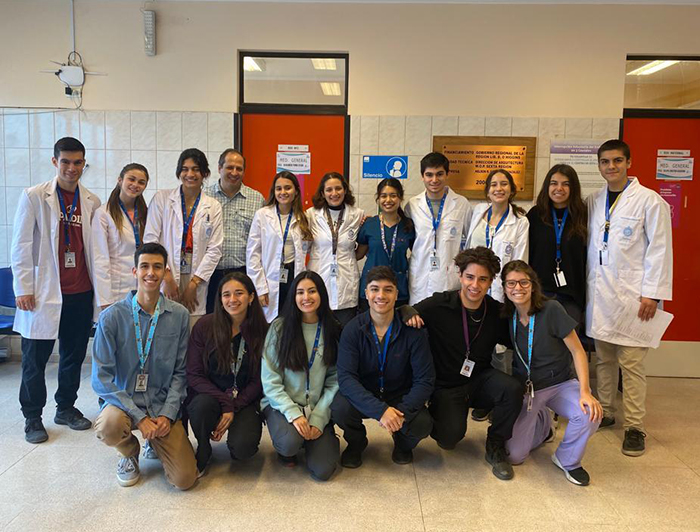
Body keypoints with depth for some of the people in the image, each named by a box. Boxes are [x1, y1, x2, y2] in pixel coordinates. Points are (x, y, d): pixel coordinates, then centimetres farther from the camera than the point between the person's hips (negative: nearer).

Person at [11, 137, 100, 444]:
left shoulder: (92, 202, 8)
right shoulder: (34, 197, -3)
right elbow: (20, 247, -4)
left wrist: (99, 287, 9)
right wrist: (23, 289, -8)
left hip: (81, 293, 4)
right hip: (44, 292, -3)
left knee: (74, 354, 12)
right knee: (35, 358, 5)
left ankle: (66, 408, 29)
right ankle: (32, 418, 19)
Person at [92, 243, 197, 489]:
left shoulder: (179, 315, -3)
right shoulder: (112, 316, -9)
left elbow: (181, 372, 1)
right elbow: (101, 378, -10)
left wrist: (168, 414, -11)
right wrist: (139, 417, -17)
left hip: (163, 406, 1)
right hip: (123, 402, -1)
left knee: (185, 478, -11)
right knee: (109, 427, -36)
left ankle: (156, 444, 24)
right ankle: (130, 452, 3)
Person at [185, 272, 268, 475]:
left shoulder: (262, 331, -5)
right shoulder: (204, 326, -7)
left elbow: (258, 381, -2)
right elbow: (193, 375, -7)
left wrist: (234, 408, -14)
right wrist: (225, 403, -18)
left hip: (245, 402, 0)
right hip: (208, 396, 0)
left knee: (242, 448, -26)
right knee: (204, 404, -35)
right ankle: (202, 454, -4)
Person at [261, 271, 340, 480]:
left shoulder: (332, 331, 0)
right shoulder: (279, 328, -5)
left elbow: (334, 382, -2)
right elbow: (270, 381, -7)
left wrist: (318, 419, -12)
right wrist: (293, 414, -18)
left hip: (318, 409, 2)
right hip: (282, 405, -1)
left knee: (323, 470, -15)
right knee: (290, 442, -32)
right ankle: (286, 449, 6)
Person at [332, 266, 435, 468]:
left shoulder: (412, 331, -13)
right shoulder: (353, 330, -14)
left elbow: (425, 379, -13)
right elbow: (346, 377, -22)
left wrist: (402, 411, -29)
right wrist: (380, 409, -35)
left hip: (400, 397, 0)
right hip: (363, 397, 0)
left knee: (422, 423, -28)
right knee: (340, 408, -31)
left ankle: (403, 444, 12)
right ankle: (356, 443, 7)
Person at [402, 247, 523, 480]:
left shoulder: (496, 311, -4)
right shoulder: (438, 305, -16)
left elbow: (514, 342, 9)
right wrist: (407, 313, -32)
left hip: (480, 379, 3)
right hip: (445, 388, -3)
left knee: (513, 389, -27)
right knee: (450, 438, -23)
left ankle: (495, 447, 1)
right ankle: (439, 419, 17)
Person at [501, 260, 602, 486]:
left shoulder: (551, 310, -17)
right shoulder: (506, 317, -7)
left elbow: (577, 351, -14)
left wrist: (585, 391, -24)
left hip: (560, 383, -2)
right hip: (524, 389, 2)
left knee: (589, 414, -33)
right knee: (515, 456, -5)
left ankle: (567, 460, -1)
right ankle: (541, 425, 29)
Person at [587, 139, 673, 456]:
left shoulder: (649, 201, -4)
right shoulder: (593, 202, 10)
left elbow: (660, 249, -6)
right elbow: (589, 246, 11)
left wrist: (652, 294, -11)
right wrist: (585, 286, 6)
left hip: (632, 295, -4)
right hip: (598, 294, 4)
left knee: (631, 364, -3)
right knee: (603, 359, 12)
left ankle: (634, 427, 7)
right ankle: (604, 413, 24)